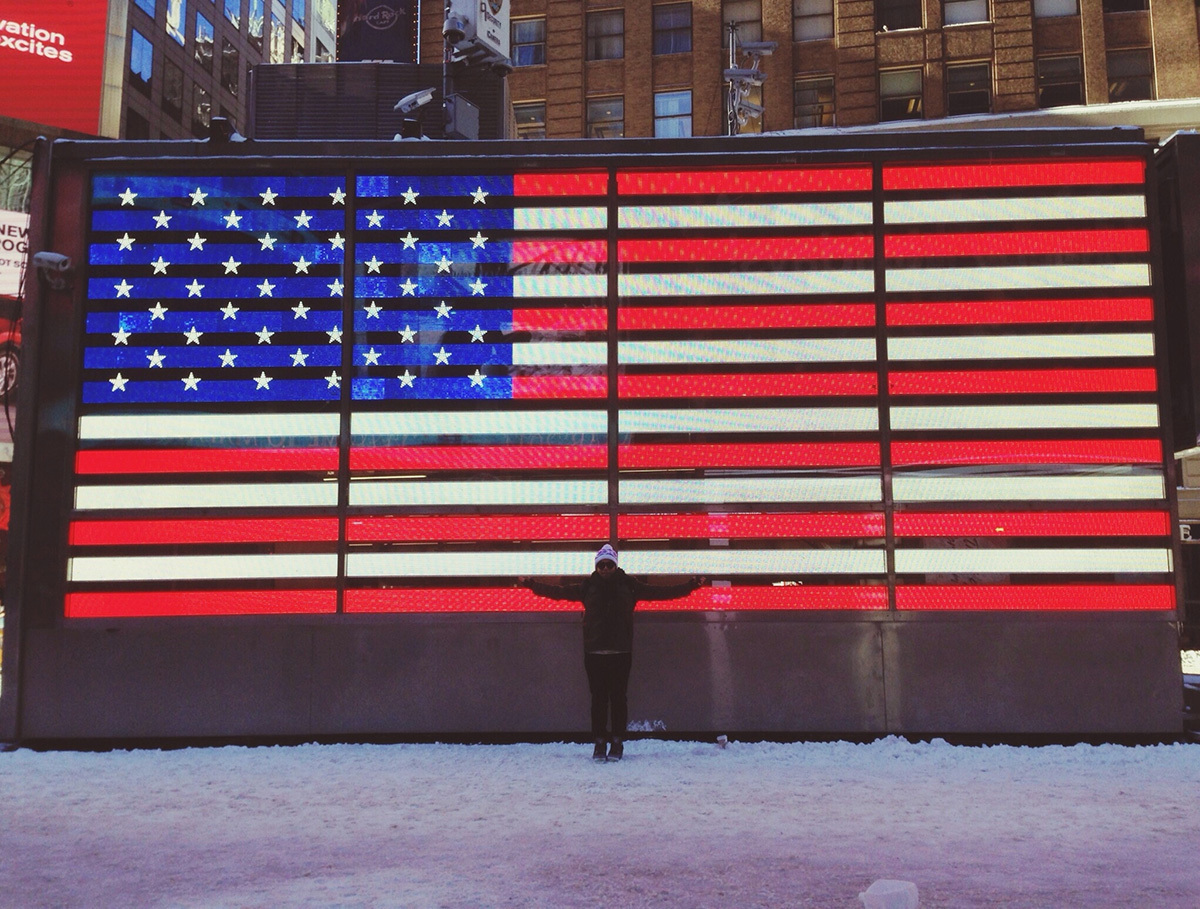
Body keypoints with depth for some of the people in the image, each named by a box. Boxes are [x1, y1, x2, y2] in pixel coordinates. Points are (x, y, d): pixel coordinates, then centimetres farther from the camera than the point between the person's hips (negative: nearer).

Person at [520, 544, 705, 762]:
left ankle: (617, 742, 12)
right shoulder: (588, 586, 7)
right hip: (594, 652, 0)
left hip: (621, 652, 0)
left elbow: (659, 591, 5)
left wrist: (689, 586, 1)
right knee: (598, 698, 2)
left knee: (619, 697, 1)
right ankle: (600, 742, 11)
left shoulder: (628, 585, 5)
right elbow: (560, 591, 8)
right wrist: (532, 584, 3)